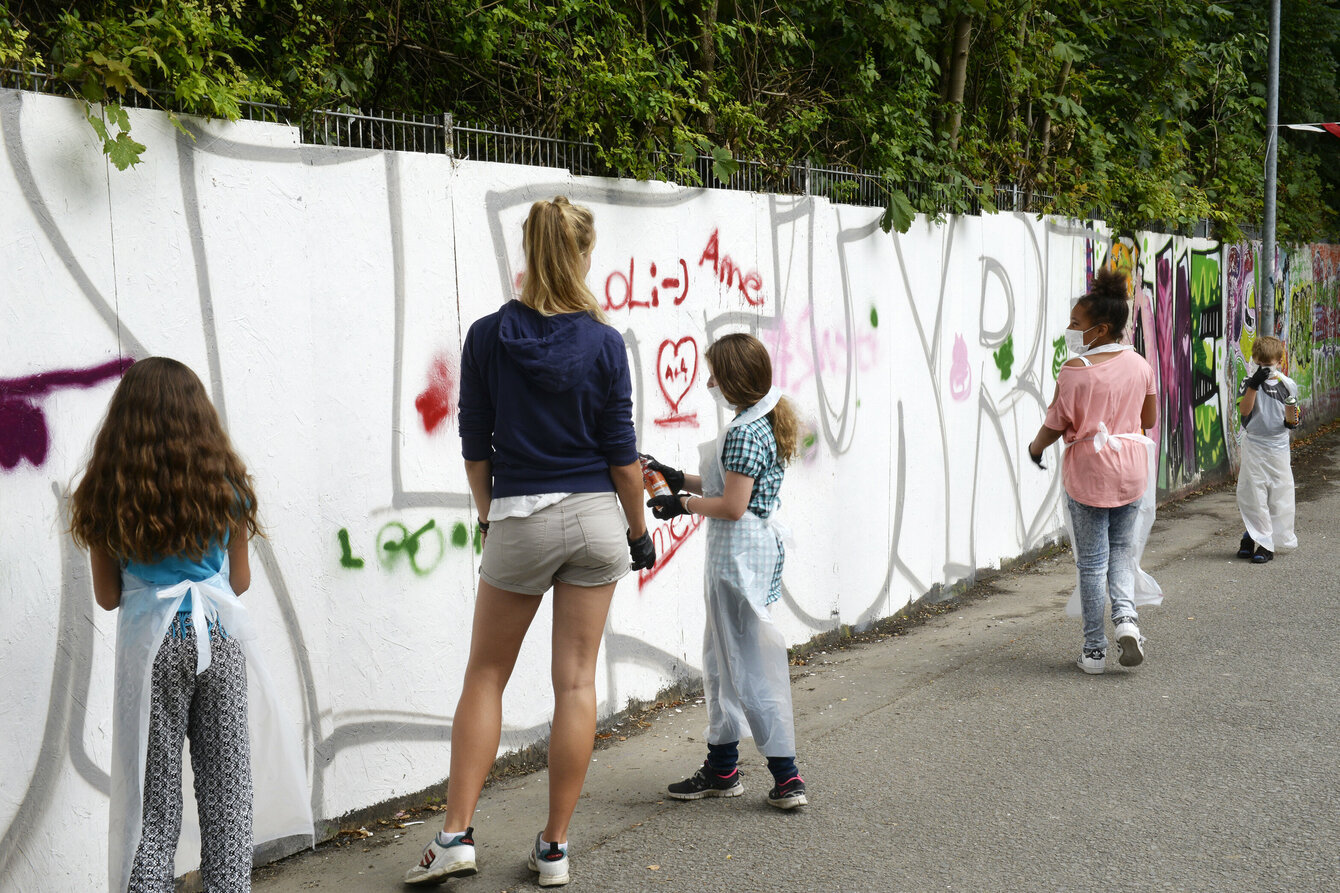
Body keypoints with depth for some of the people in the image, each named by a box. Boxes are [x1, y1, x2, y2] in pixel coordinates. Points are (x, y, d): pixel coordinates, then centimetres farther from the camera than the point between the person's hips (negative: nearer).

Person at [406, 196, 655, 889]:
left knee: (486, 675, 13)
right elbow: (621, 452, -2)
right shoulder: (603, 342, -6)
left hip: (520, 519, 0)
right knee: (577, 681, 6)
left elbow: (475, 446, 1)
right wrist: (638, 530, 10)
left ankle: (455, 834, 7)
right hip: (594, 517, 0)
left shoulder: (487, 337, -4)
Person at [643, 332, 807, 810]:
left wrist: (681, 504, -9)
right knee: (720, 660, 16)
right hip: (733, 555, 11)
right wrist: (678, 479, 15)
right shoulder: (762, 424, 12)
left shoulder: (745, 433, -20)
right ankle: (722, 768, 24)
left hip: (741, 552, -11)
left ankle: (786, 776, -1)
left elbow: (732, 506, -22)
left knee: (751, 665, -5)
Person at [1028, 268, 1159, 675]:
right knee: (1123, 549, 19)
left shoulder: (1075, 370, -14)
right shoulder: (1139, 365, 1)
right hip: (1131, 468, 4)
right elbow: (1149, 420, 10)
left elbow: (1056, 425, -9)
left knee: (1091, 560, 5)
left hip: (1087, 470, -4)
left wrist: (1035, 448, 10)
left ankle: (1094, 649, 10)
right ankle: (1125, 614, -7)